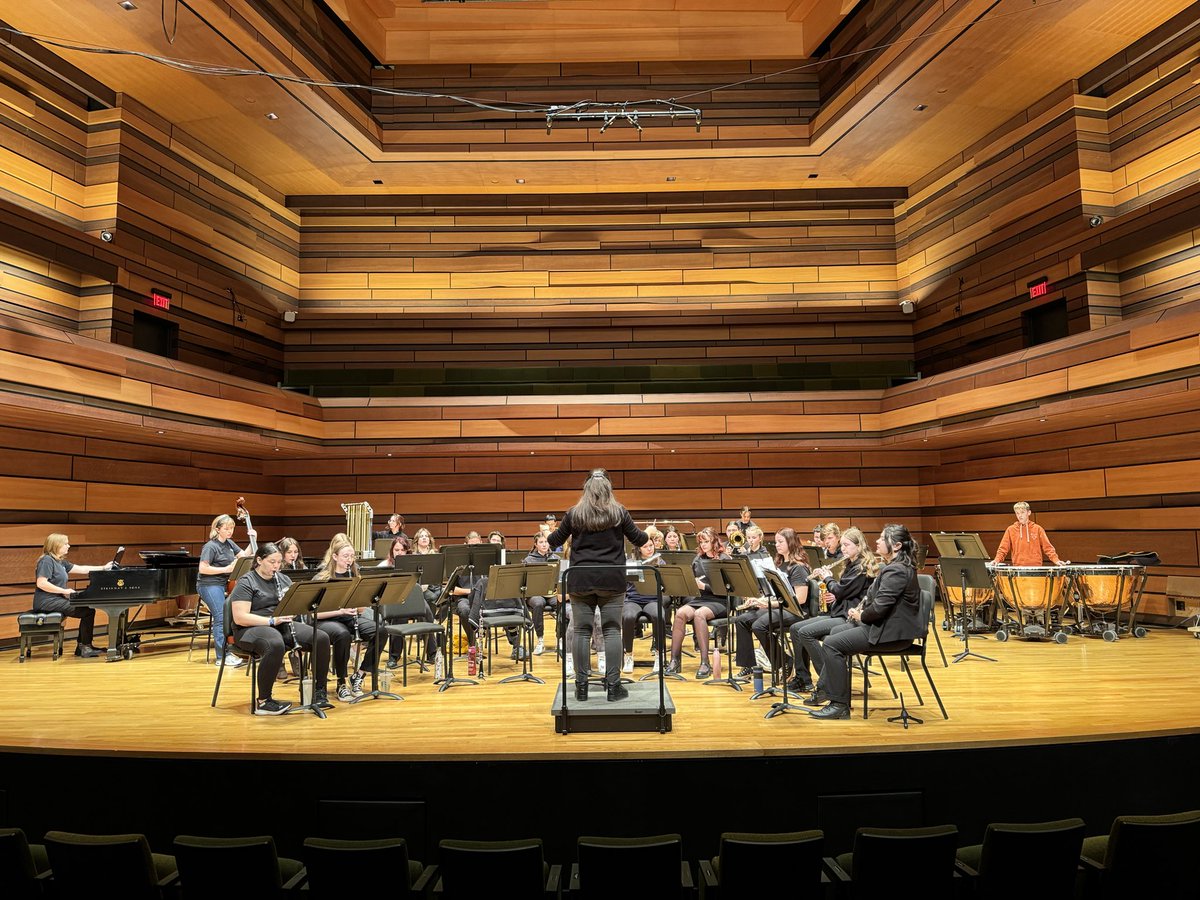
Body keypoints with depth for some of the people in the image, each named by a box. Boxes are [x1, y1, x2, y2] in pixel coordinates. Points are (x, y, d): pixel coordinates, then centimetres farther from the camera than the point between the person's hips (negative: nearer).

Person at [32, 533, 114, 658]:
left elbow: (81, 569, 18)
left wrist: (104, 568, 15)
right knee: (88, 612, -15)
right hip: (47, 602, -10)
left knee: (87, 609, 9)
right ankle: (86, 648, -7)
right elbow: (41, 583, -23)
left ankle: (81, 646, 13)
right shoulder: (47, 561, -14)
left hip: (56, 599, 10)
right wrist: (64, 591, -22)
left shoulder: (60, 562, 16)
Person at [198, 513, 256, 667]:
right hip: (209, 585, -8)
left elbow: (245, 556, 13)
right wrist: (226, 569, -20)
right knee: (221, 618, -16)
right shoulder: (211, 546, -12)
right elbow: (203, 569, -18)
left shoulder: (229, 543, 11)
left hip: (224, 584, 8)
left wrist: (253, 540, 3)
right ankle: (222, 657, -13)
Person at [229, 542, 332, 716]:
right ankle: (263, 702, -27)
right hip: (254, 628, -6)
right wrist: (272, 620, -24)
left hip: (284, 625, 6)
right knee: (275, 646, -41)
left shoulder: (284, 579, 16)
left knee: (322, 638, -19)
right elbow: (239, 618, -15)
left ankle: (320, 692, -7)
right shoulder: (246, 583, -5)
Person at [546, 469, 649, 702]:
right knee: (612, 631, 4)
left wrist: (551, 533, 34)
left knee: (582, 632, 6)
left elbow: (554, 541, 12)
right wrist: (647, 535, 31)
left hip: (580, 580, 1)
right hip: (612, 580, -1)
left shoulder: (573, 514, 2)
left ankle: (581, 685, 10)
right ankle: (613, 685, 5)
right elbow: (639, 539, 9)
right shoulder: (619, 513, 0)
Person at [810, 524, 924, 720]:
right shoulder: (895, 567, 13)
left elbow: (879, 606, -28)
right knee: (837, 631, 20)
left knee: (832, 643, -15)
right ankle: (825, 689, 25)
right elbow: (877, 598, 20)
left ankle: (840, 705, -8)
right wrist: (861, 612, 3)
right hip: (886, 625, 11)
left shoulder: (896, 571, -22)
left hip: (893, 632, -11)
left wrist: (861, 616, -8)